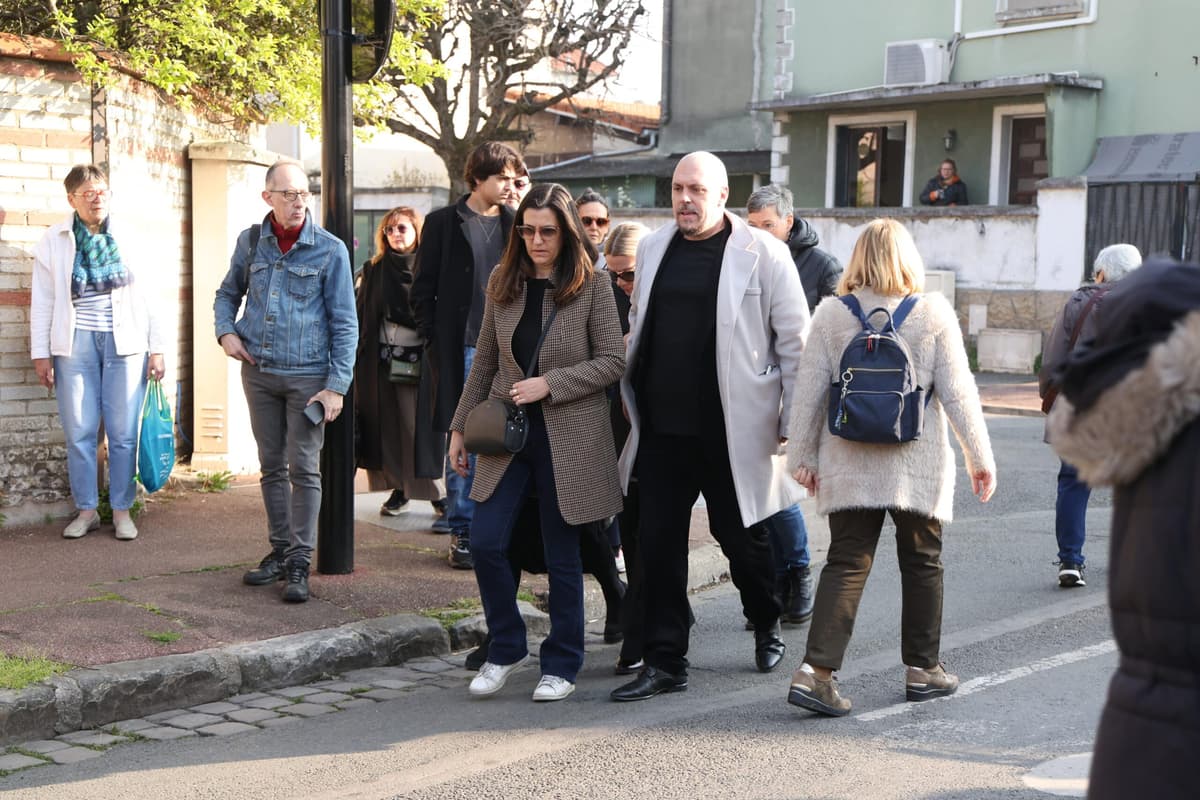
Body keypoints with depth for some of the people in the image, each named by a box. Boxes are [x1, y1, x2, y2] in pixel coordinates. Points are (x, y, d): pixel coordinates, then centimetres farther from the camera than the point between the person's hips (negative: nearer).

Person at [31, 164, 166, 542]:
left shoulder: (126, 240, 6)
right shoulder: (54, 241, 2)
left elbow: (147, 296, 7)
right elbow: (42, 300, 3)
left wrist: (157, 348, 2)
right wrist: (41, 353, -2)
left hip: (124, 341, 1)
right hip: (75, 342, 0)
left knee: (123, 433, 2)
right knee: (79, 433, 3)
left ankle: (122, 510, 12)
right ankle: (86, 510, 14)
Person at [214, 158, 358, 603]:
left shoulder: (330, 250, -5)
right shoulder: (251, 241, 5)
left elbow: (344, 324, -4)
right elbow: (227, 293, 21)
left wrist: (337, 385, -10)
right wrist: (225, 332, 1)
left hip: (308, 374, -4)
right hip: (258, 371, 4)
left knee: (303, 469, -3)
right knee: (271, 467, 12)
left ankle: (299, 564, 2)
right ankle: (280, 551, 22)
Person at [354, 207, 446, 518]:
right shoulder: (375, 270, 9)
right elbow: (363, 317, 8)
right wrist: (360, 361, 2)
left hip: (420, 360, -3)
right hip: (382, 360, 3)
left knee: (421, 425, -3)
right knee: (388, 425, 4)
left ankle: (436, 491, 4)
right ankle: (399, 490, 12)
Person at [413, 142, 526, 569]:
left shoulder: (516, 224, 11)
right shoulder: (443, 223, 3)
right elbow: (423, 289, 3)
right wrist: (435, 342, -5)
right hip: (463, 352, -3)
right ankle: (461, 531, 8)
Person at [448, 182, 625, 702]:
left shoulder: (592, 287, -6)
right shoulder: (503, 283, 6)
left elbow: (612, 361, -8)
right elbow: (484, 363, 12)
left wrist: (549, 383, -17)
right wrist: (460, 427, 12)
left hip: (568, 439, -3)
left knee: (562, 557, 5)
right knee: (485, 543, -4)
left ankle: (562, 665, 20)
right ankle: (506, 648, 17)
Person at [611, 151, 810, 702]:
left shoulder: (762, 253, -6)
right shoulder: (653, 249, 9)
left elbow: (794, 339, -4)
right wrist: (631, 397, 15)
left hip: (732, 428, -4)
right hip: (663, 427, 4)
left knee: (739, 535, 10)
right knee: (658, 543, 2)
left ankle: (767, 626, 38)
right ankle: (664, 663, 10)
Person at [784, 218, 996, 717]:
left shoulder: (831, 315, 0)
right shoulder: (934, 314, -4)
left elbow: (809, 391, 1)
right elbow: (957, 391, -3)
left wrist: (801, 456, 9)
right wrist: (980, 456, 4)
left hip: (849, 465, 1)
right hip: (918, 465, -1)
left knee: (846, 564, 2)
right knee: (922, 563, 14)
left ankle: (816, 671, -10)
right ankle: (923, 668, 22)